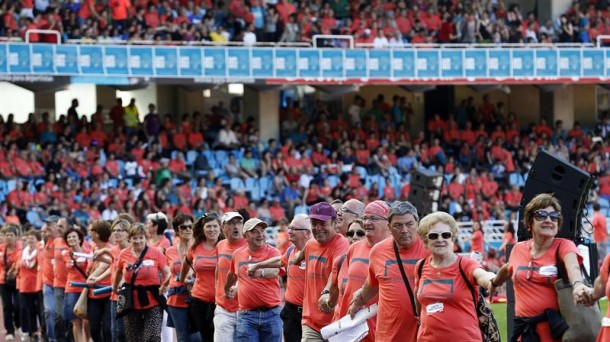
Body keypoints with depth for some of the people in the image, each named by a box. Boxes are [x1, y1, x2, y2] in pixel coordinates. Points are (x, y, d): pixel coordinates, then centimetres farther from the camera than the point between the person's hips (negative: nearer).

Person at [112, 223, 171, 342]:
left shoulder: (156, 253, -6)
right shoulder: (124, 254, 1)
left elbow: (167, 272, -2)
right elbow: (119, 272, 20)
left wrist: (165, 285, -21)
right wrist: (115, 287, 29)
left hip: (153, 304, -3)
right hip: (132, 304, 3)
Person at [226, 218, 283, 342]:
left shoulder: (272, 252, -5)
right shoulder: (238, 254, 7)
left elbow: (274, 271, -27)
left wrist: (260, 272, -48)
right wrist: (227, 289, 42)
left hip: (271, 313, -2)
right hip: (246, 314, 2)